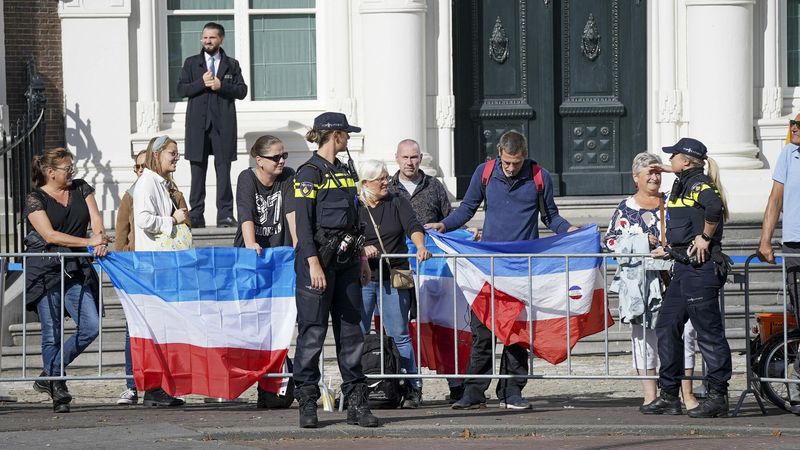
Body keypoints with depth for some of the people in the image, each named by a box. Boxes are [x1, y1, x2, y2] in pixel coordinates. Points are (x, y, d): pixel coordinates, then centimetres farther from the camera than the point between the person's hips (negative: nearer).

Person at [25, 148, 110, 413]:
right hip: (45, 272, -5)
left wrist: (100, 243, -17)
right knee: (52, 334, -3)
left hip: (76, 271, 5)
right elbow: (50, 235, -12)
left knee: (91, 327, -7)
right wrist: (89, 242, -18)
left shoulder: (81, 189, 13)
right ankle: (58, 391, 8)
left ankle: (49, 377, 7)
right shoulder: (35, 199, -3)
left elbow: (96, 219, 5)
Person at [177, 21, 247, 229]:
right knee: (198, 169, 0)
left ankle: (225, 215, -2)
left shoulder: (232, 65, 13)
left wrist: (221, 86, -10)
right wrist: (202, 83, -10)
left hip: (223, 125, -1)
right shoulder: (191, 63, 14)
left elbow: (242, 91, 4)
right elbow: (181, 89, 4)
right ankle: (196, 216, 1)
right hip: (198, 124, 1)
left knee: (223, 169, -3)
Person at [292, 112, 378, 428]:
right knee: (313, 331, -4)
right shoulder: (310, 172, -7)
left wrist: (362, 258, 20)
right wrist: (314, 263, -20)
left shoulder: (345, 171, 17)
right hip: (320, 256, -7)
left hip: (347, 260, 7)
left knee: (351, 330, 6)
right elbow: (303, 222, -13)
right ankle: (307, 402, 1)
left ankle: (356, 403, 8)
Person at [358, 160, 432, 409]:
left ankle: (412, 388, 1)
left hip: (394, 278, 0)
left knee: (399, 335, -2)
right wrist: (361, 250, -19)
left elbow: (413, 226, -6)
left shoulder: (397, 203, 8)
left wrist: (420, 247, -26)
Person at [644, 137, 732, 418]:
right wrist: (672, 250, 25)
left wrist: (705, 238, -24)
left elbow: (714, 206, -33)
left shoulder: (698, 183, -12)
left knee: (708, 331, -6)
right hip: (684, 267, 10)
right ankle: (669, 397, 15)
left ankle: (718, 397, -1)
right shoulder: (683, 185, 17)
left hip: (701, 267, -10)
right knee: (667, 328, 10)